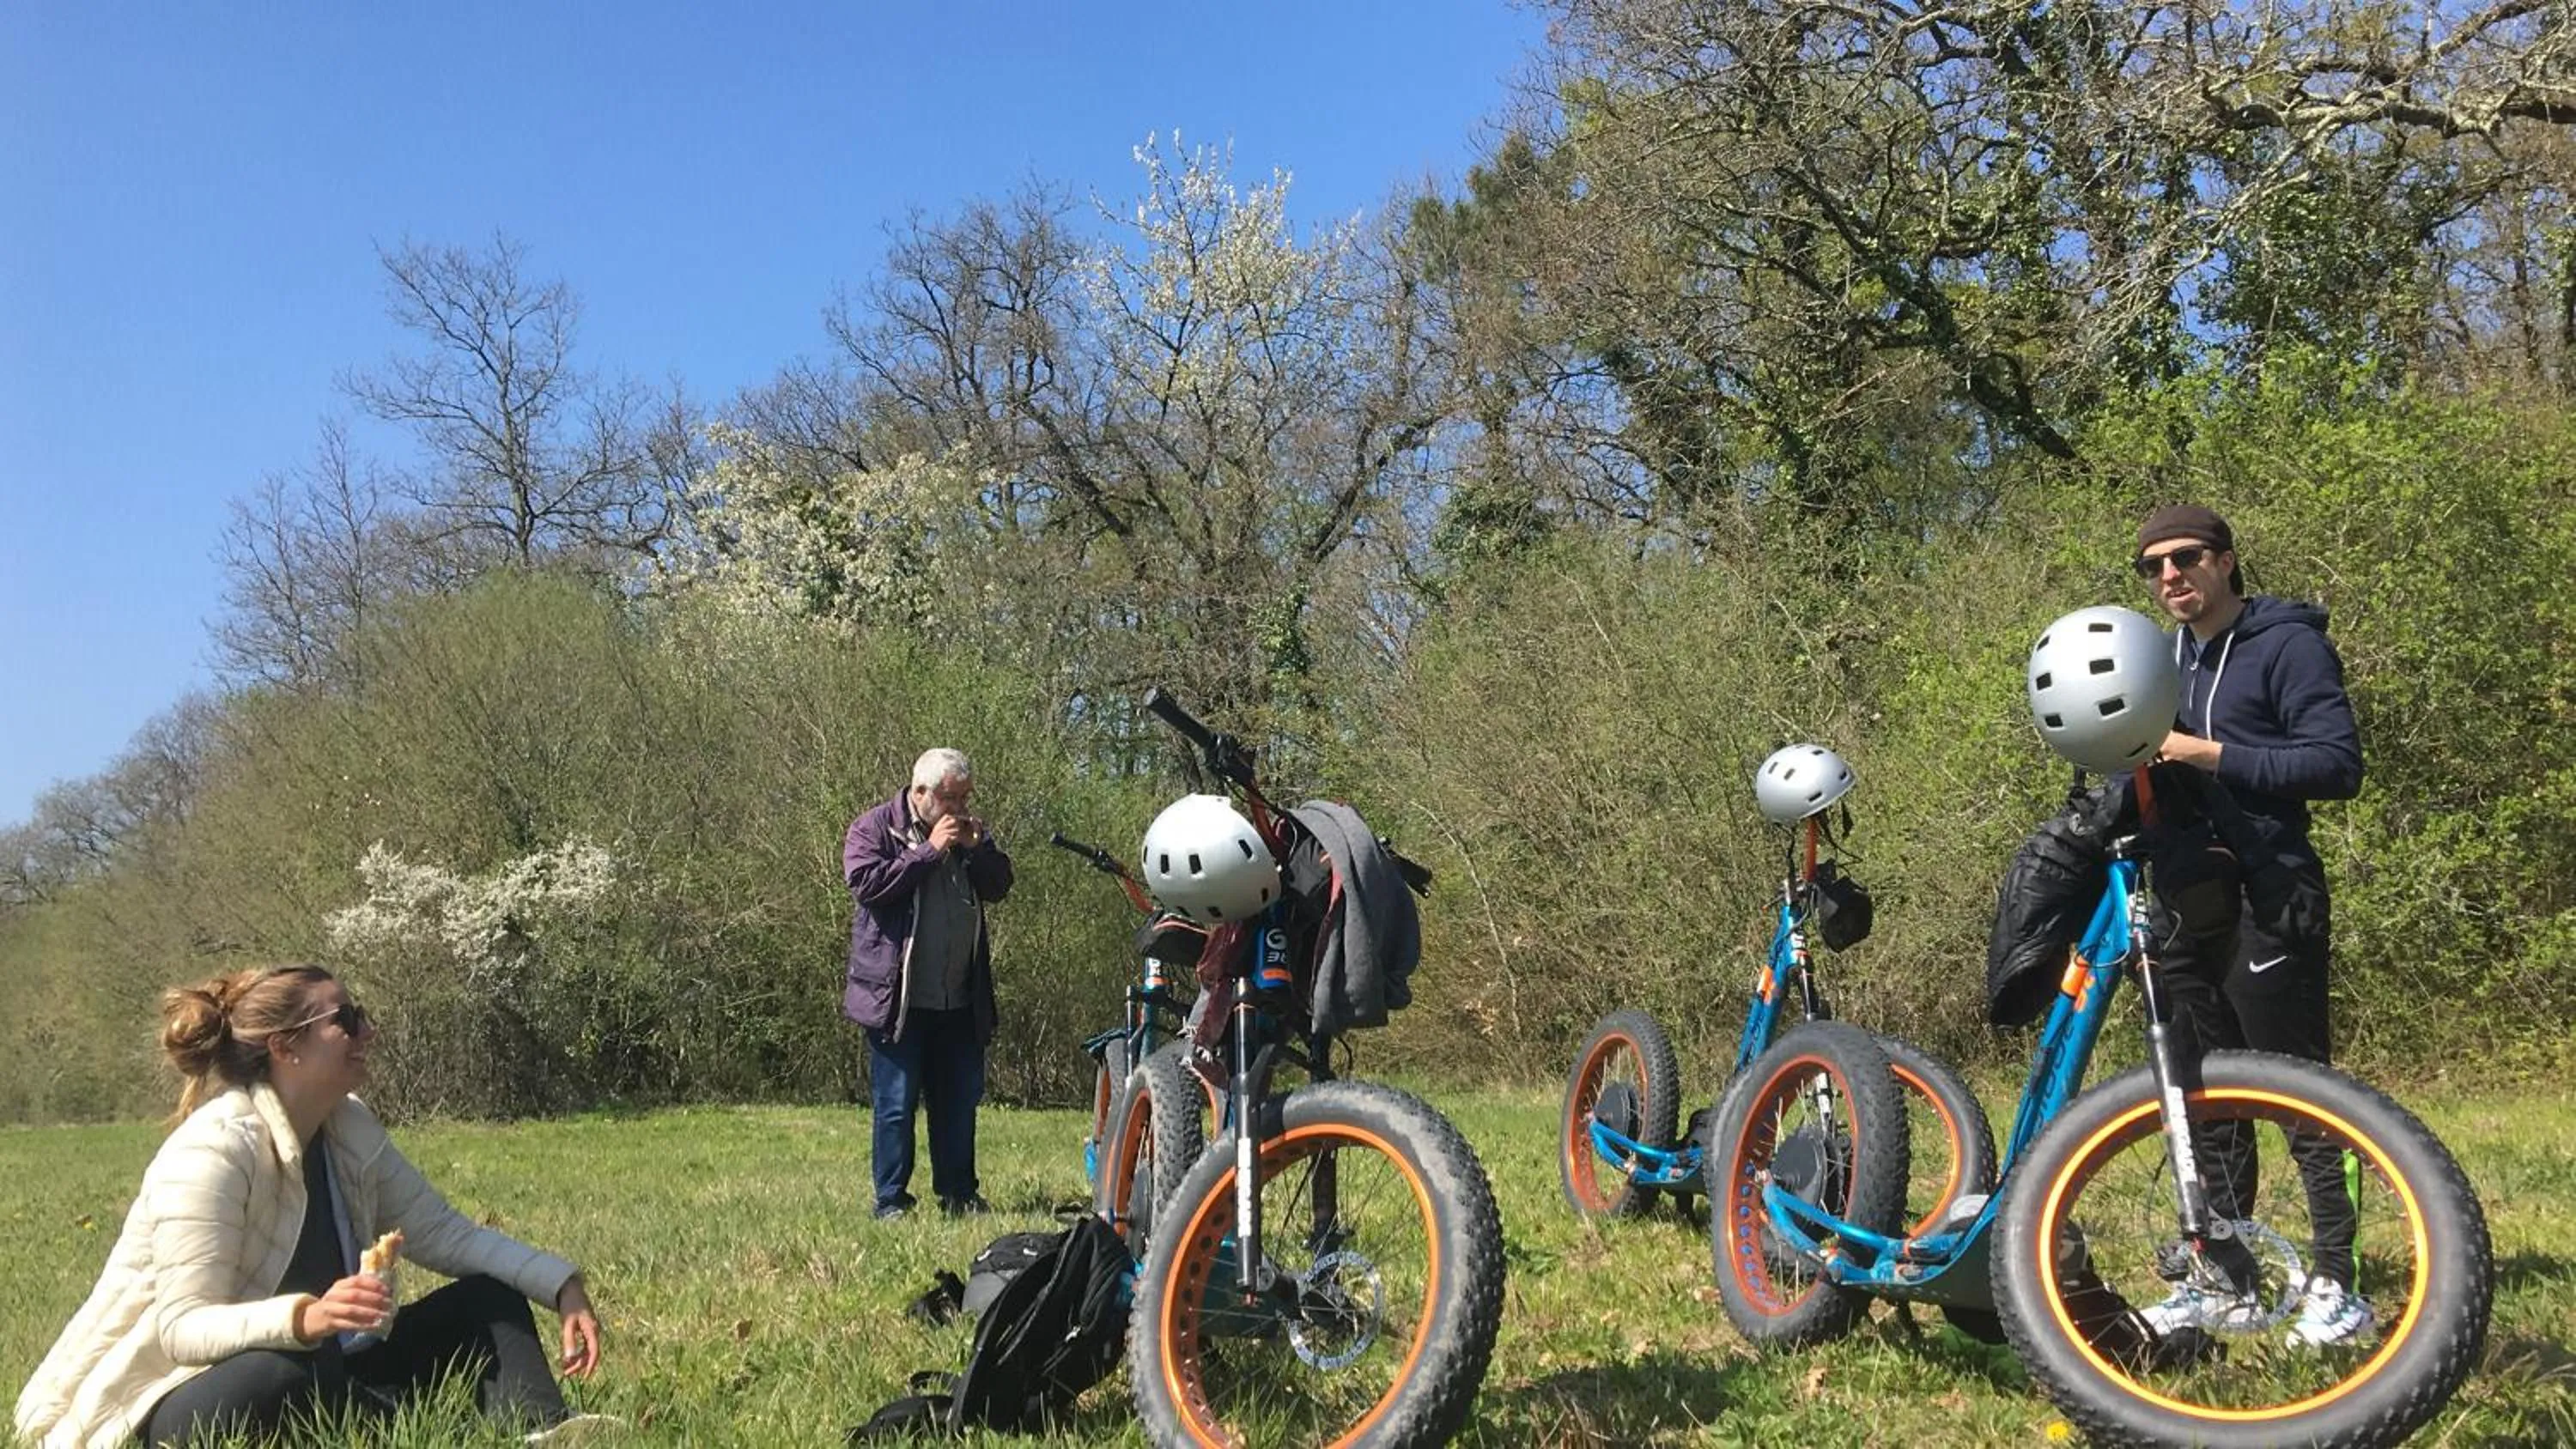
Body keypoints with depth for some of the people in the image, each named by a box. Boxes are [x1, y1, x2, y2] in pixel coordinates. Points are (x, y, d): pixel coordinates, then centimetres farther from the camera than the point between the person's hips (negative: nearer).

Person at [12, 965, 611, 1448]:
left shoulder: (351, 1130, -1)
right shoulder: (209, 1153, -23)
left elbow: (442, 1231, 3)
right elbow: (184, 1326, -28)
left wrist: (560, 1283, -10)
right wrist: (305, 1318, -47)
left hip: (316, 1372, 8)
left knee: (490, 1297, -5)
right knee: (283, 1379, -40)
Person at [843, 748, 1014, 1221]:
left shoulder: (967, 831, 13)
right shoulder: (873, 828, -4)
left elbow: (1000, 886, 13)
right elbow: (866, 883, -19)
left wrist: (979, 849, -6)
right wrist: (930, 851, -18)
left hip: (961, 1000, 6)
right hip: (897, 998, -6)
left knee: (960, 1100, 11)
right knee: (895, 1104, -1)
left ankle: (959, 1194, 21)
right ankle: (891, 1200, 8)